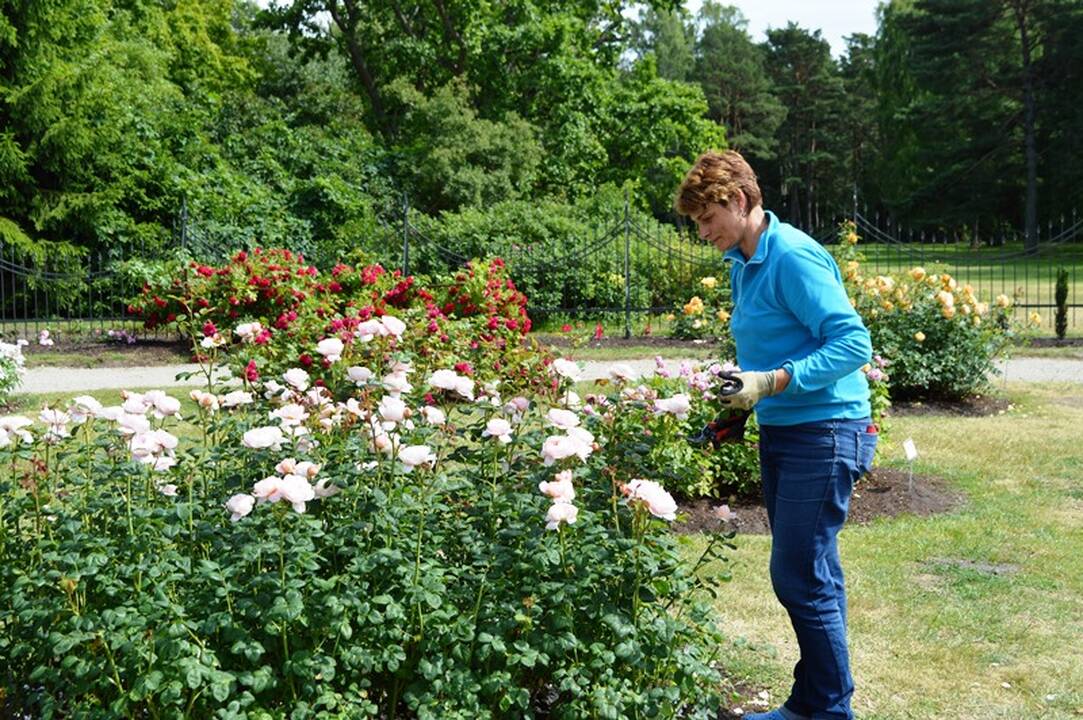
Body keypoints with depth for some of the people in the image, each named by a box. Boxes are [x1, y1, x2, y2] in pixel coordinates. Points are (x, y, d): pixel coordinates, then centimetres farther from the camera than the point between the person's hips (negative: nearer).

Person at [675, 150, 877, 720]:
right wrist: (740, 401, 13)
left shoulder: (794, 257, -17)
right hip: (781, 433, 10)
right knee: (806, 577, 16)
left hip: (823, 433, -9)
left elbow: (853, 342, -22)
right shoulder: (743, 263, 13)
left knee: (801, 579, -5)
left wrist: (771, 382, -27)